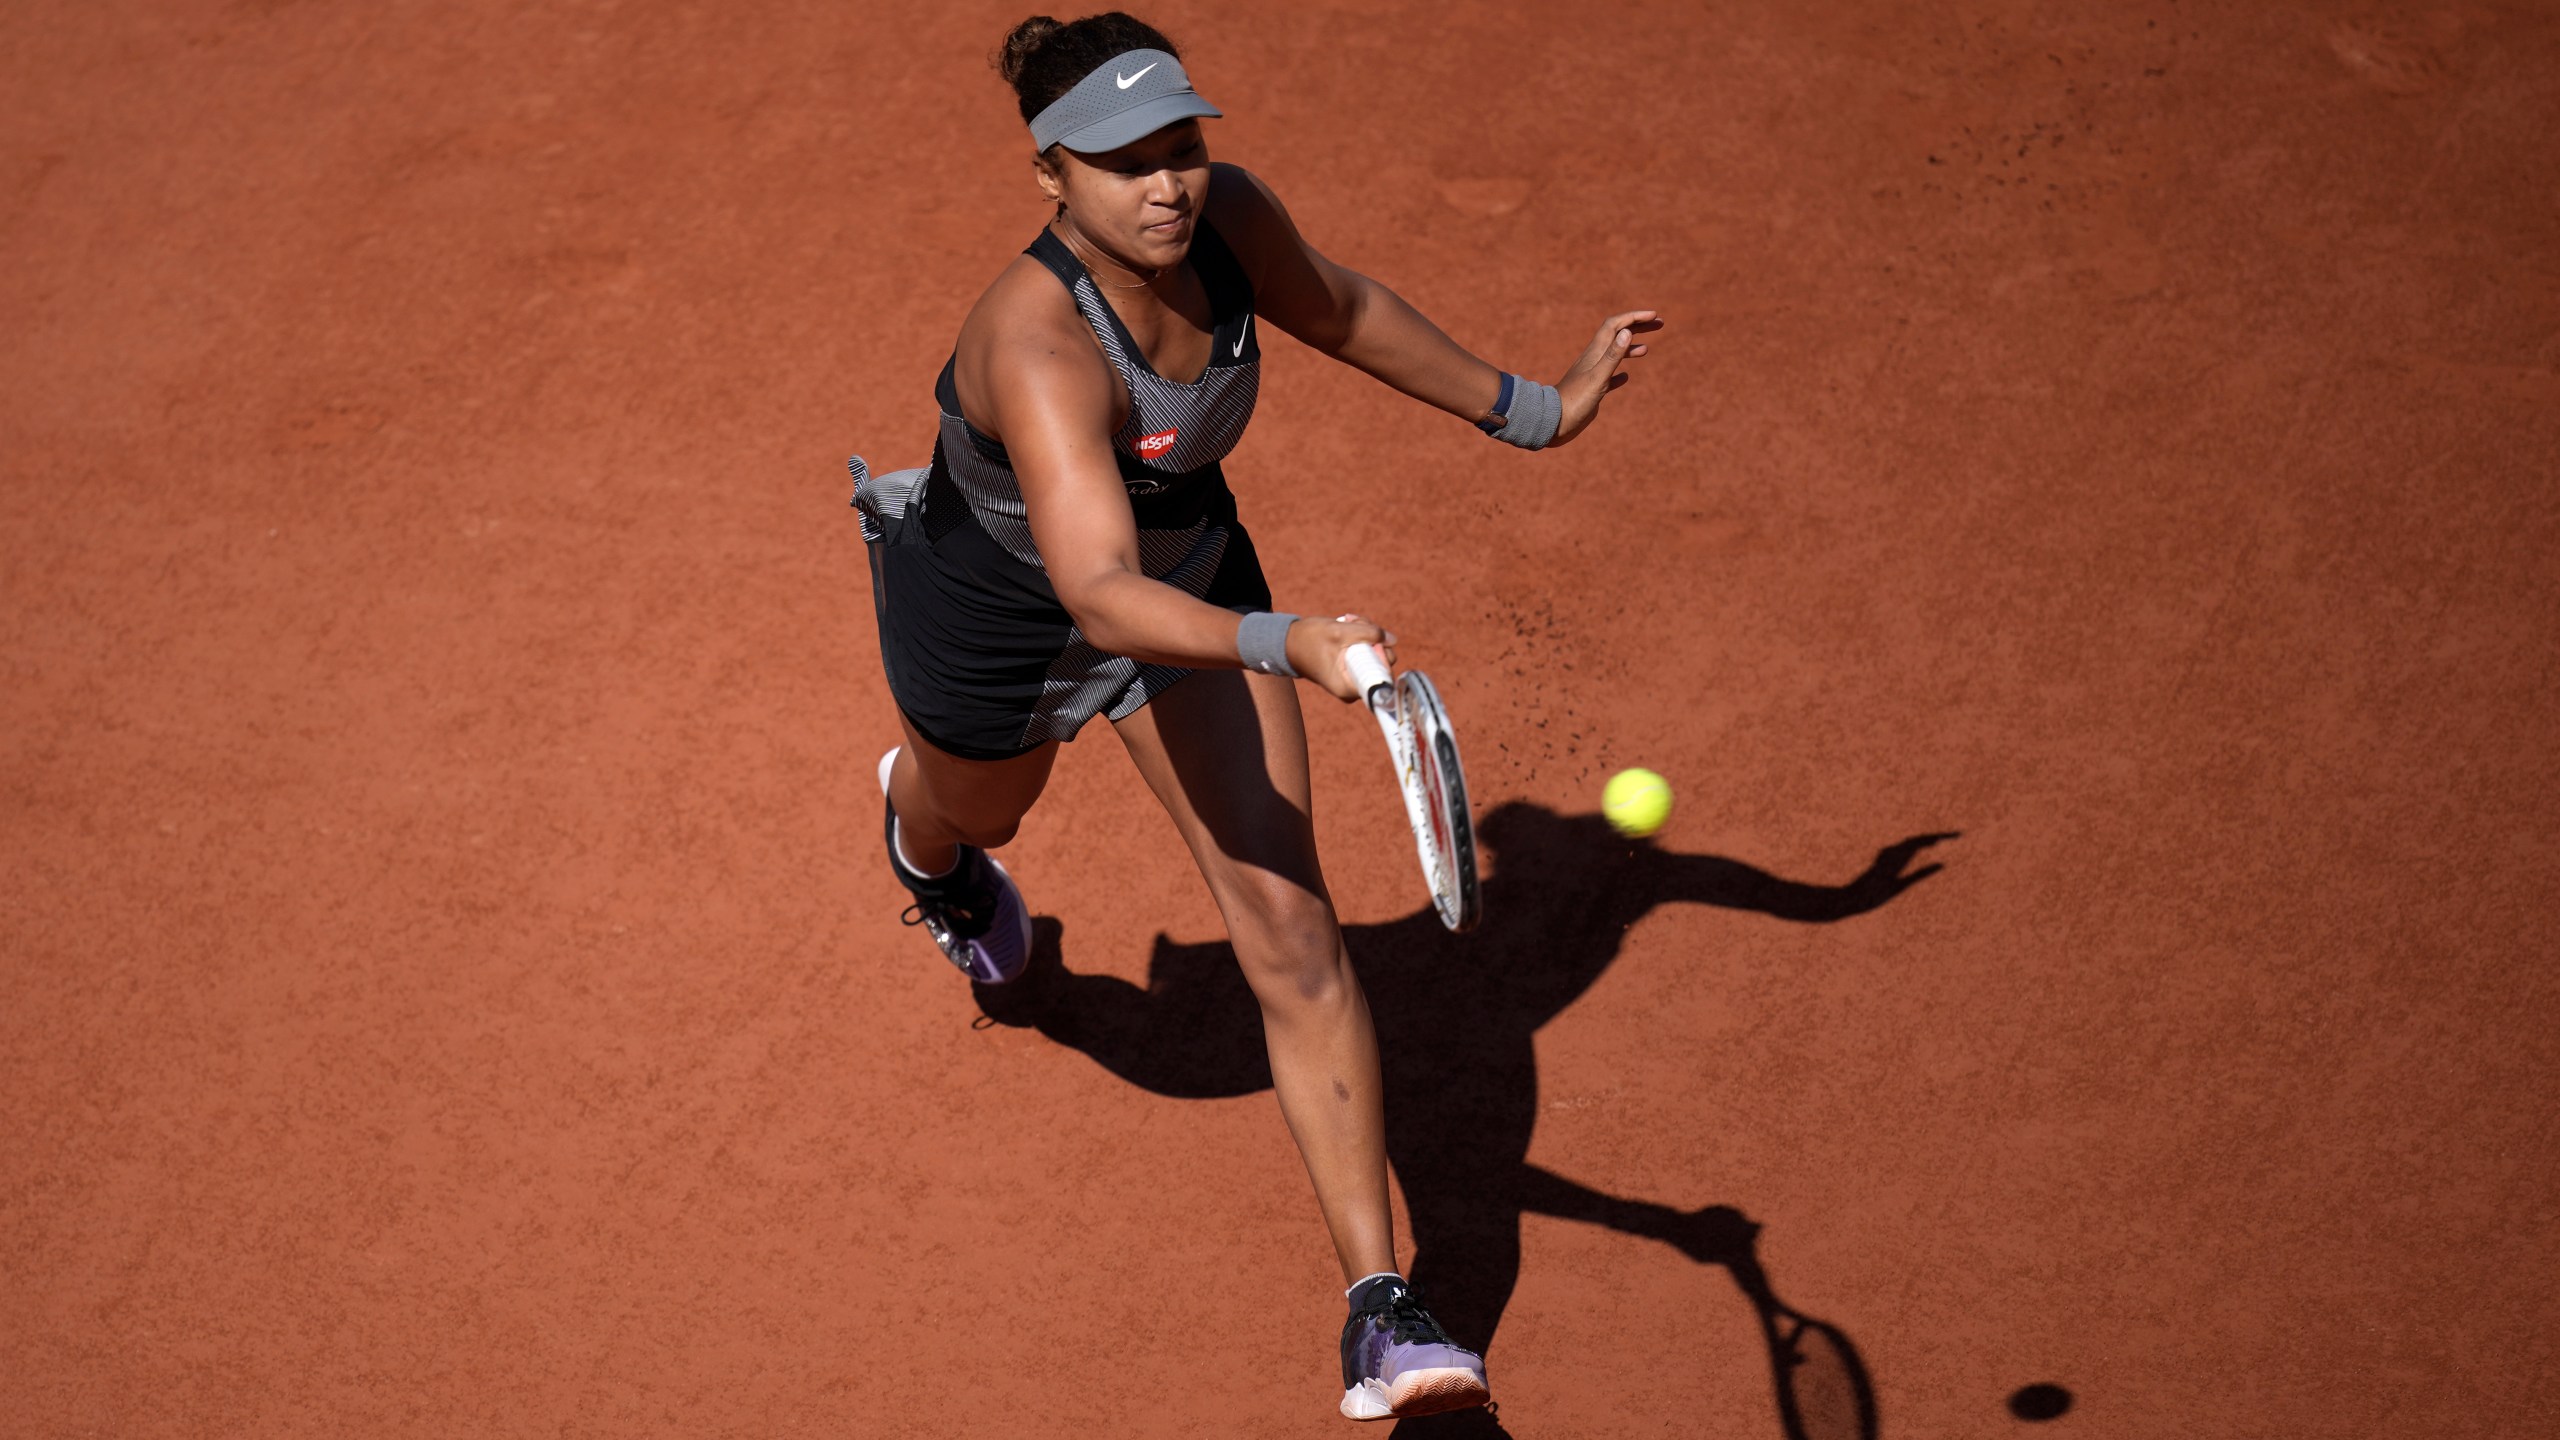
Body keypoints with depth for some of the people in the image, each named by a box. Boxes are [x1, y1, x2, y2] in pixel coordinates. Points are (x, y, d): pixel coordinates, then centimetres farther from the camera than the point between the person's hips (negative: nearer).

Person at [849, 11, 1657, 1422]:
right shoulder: (1038, 342, -43)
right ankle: (922, 829, 76)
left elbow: (1337, 307, -1)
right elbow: (1102, 597, -54)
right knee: (973, 814, 32)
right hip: (1002, 611, -3)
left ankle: (1382, 1311, -4)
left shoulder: (1231, 217, -25)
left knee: (1292, 931, -8)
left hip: (1192, 568, 3)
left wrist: (1531, 407, 6)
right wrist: (1289, 648, -69)